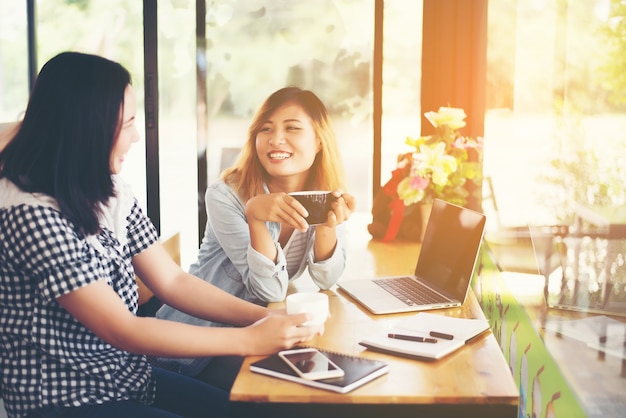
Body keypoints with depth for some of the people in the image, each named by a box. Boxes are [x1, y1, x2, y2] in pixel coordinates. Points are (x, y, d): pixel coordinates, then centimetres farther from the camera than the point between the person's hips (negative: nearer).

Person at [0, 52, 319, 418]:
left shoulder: (111, 192, 2)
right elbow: (121, 329, -23)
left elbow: (172, 281, 4)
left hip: (127, 376, 7)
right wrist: (248, 340, -21)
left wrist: (264, 316, -8)